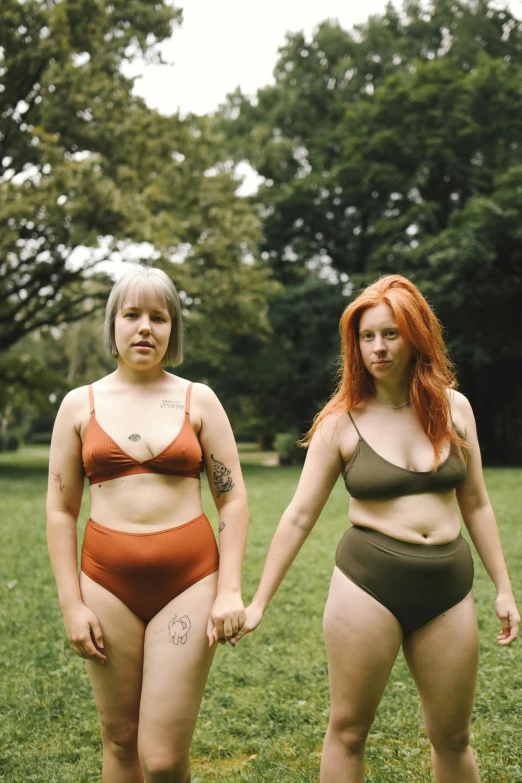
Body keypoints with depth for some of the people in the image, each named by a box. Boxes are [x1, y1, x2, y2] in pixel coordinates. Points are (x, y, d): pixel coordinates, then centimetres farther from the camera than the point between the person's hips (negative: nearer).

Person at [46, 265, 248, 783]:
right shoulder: (81, 404, 5)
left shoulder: (198, 400, 4)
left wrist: (230, 590, -5)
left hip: (188, 581, -1)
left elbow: (232, 500, 3)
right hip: (109, 584, 2)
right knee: (119, 741, 12)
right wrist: (71, 604, 0)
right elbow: (61, 511, 6)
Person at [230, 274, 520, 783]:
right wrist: (258, 603, -1)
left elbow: (476, 505, 11)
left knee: (452, 738, 12)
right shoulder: (341, 421, -3)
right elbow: (299, 517, -1)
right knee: (348, 730, 6)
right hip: (368, 583, -2)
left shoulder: (453, 408, 4)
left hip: (447, 588, 3)